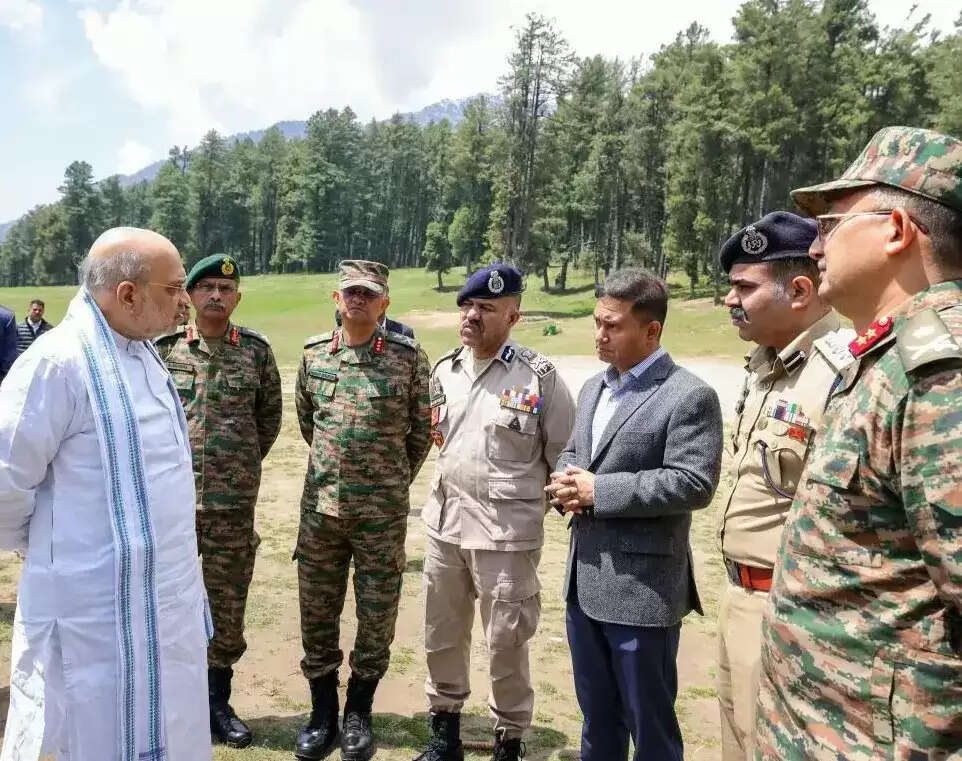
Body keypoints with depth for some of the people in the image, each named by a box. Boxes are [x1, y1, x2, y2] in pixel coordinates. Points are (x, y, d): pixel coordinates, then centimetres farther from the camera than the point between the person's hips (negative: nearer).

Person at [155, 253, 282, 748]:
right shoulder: (163, 347, 0)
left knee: (227, 602, 10)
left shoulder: (257, 351, 2)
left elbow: (270, 418, 12)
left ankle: (217, 702, 28)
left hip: (234, 502, 1)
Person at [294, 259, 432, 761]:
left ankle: (358, 716, 28)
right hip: (320, 506, 3)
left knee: (377, 616, 8)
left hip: (383, 512, -2)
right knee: (316, 615, 11)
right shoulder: (313, 354, 3)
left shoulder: (409, 358, -6)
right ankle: (322, 715, 30)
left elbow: (422, 430, 3)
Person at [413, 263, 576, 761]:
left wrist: (521, 491, 0)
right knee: (441, 635, 18)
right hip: (444, 522, 6)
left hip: (506, 531, -5)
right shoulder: (443, 371, 6)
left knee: (506, 644, 6)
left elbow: (562, 453, -4)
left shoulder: (539, 376, -11)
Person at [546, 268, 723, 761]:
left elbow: (693, 483, -21)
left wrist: (599, 490, -21)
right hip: (584, 580, 8)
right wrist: (566, 484, -5)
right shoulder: (593, 387, 12)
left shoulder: (689, 396, -13)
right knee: (596, 716, 24)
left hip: (642, 589, -7)